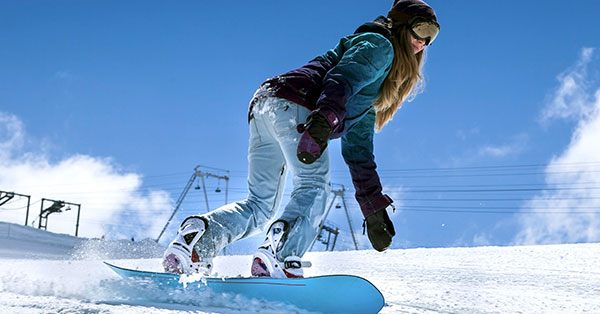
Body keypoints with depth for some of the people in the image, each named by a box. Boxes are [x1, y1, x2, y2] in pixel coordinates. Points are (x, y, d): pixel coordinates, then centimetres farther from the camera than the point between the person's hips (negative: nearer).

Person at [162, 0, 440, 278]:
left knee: (260, 205, 8)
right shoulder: (379, 46, 8)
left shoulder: (370, 95, 36)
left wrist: (373, 207, 31)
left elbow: (358, 150, 34)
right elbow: (340, 79, -13)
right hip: (293, 104, -9)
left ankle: (198, 234, -9)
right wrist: (325, 120, -33)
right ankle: (281, 253, -36)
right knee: (314, 187, -15)